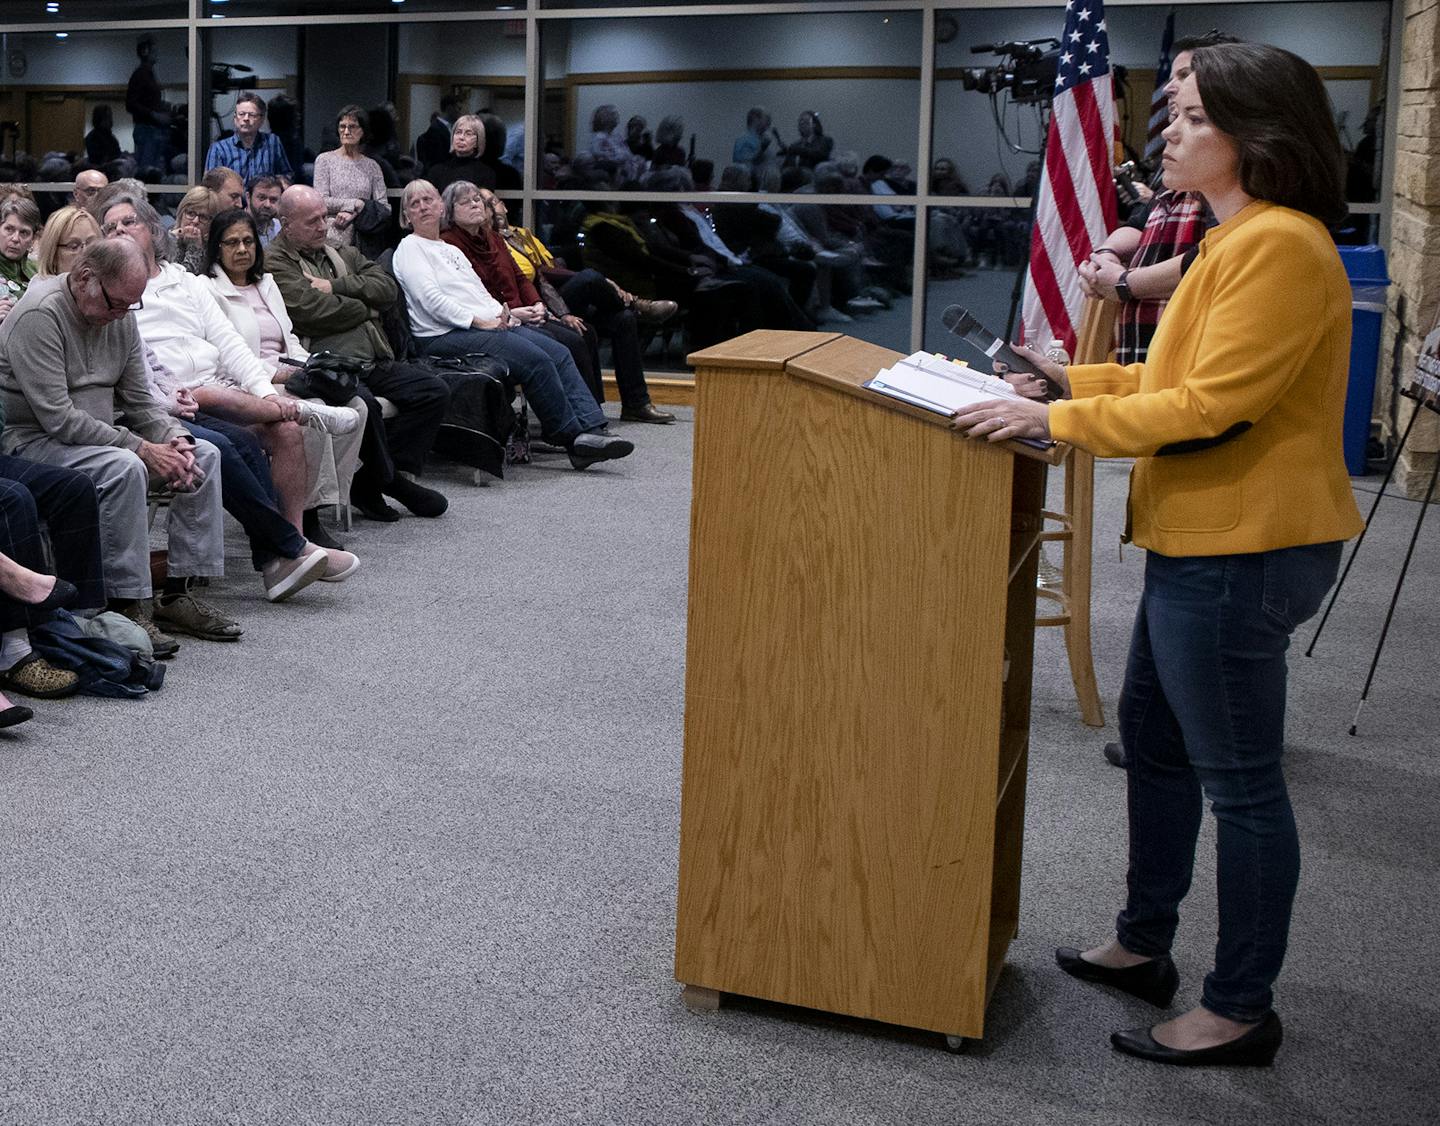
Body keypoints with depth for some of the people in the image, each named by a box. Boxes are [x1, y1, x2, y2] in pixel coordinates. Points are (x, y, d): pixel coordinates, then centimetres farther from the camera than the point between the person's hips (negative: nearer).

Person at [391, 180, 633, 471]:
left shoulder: (452, 250, 29)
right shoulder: (409, 248, 3)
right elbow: (430, 298, -10)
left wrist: (501, 312, 2)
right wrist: (478, 321, -15)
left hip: (490, 324, 8)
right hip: (446, 336, -8)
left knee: (559, 354, -12)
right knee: (537, 360, -25)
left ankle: (591, 430, -20)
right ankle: (572, 437, -18)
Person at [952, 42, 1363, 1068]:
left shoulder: (1279, 246, -20)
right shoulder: (1241, 239, 15)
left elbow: (1210, 405, -24)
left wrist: (1060, 423, -20)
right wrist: (1080, 379, 12)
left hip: (1241, 549, -11)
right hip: (1205, 541, 11)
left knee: (1239, 780, 0)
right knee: (1154, 737, 21)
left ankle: (1242, 1010, 14)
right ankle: (1144, 945, 36)